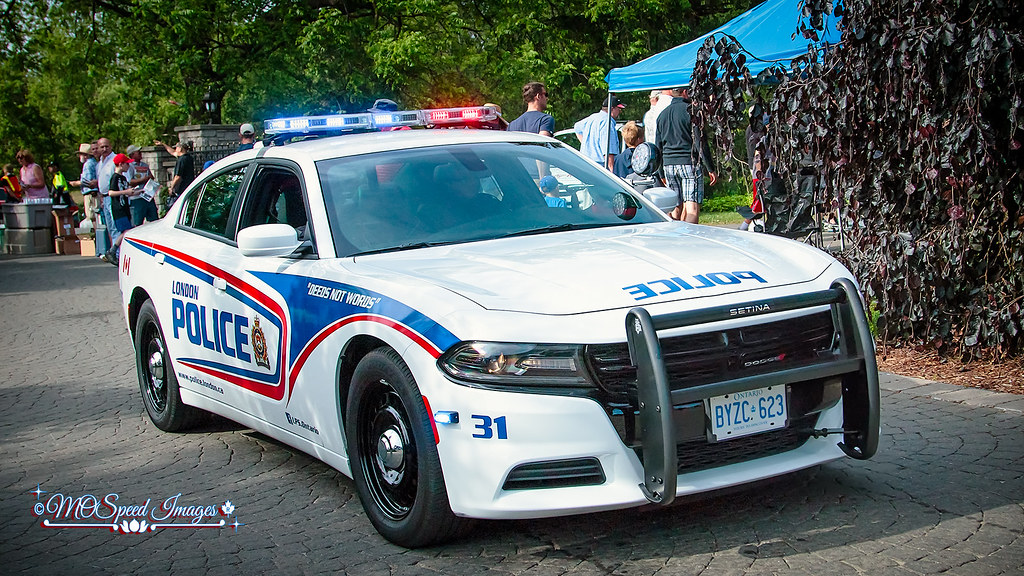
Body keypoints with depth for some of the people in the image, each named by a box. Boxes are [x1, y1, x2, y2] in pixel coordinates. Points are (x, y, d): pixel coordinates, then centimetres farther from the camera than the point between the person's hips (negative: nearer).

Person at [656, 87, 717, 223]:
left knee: (676, 208, 12)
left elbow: (658, 146, 19)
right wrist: (711, 169, -7)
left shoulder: (662, 114, 15)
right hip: (689, 162, -6)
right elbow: (700, 142, -10)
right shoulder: (690, 111, -5)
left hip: (668, 164, 6)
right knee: (692, 208, -11)